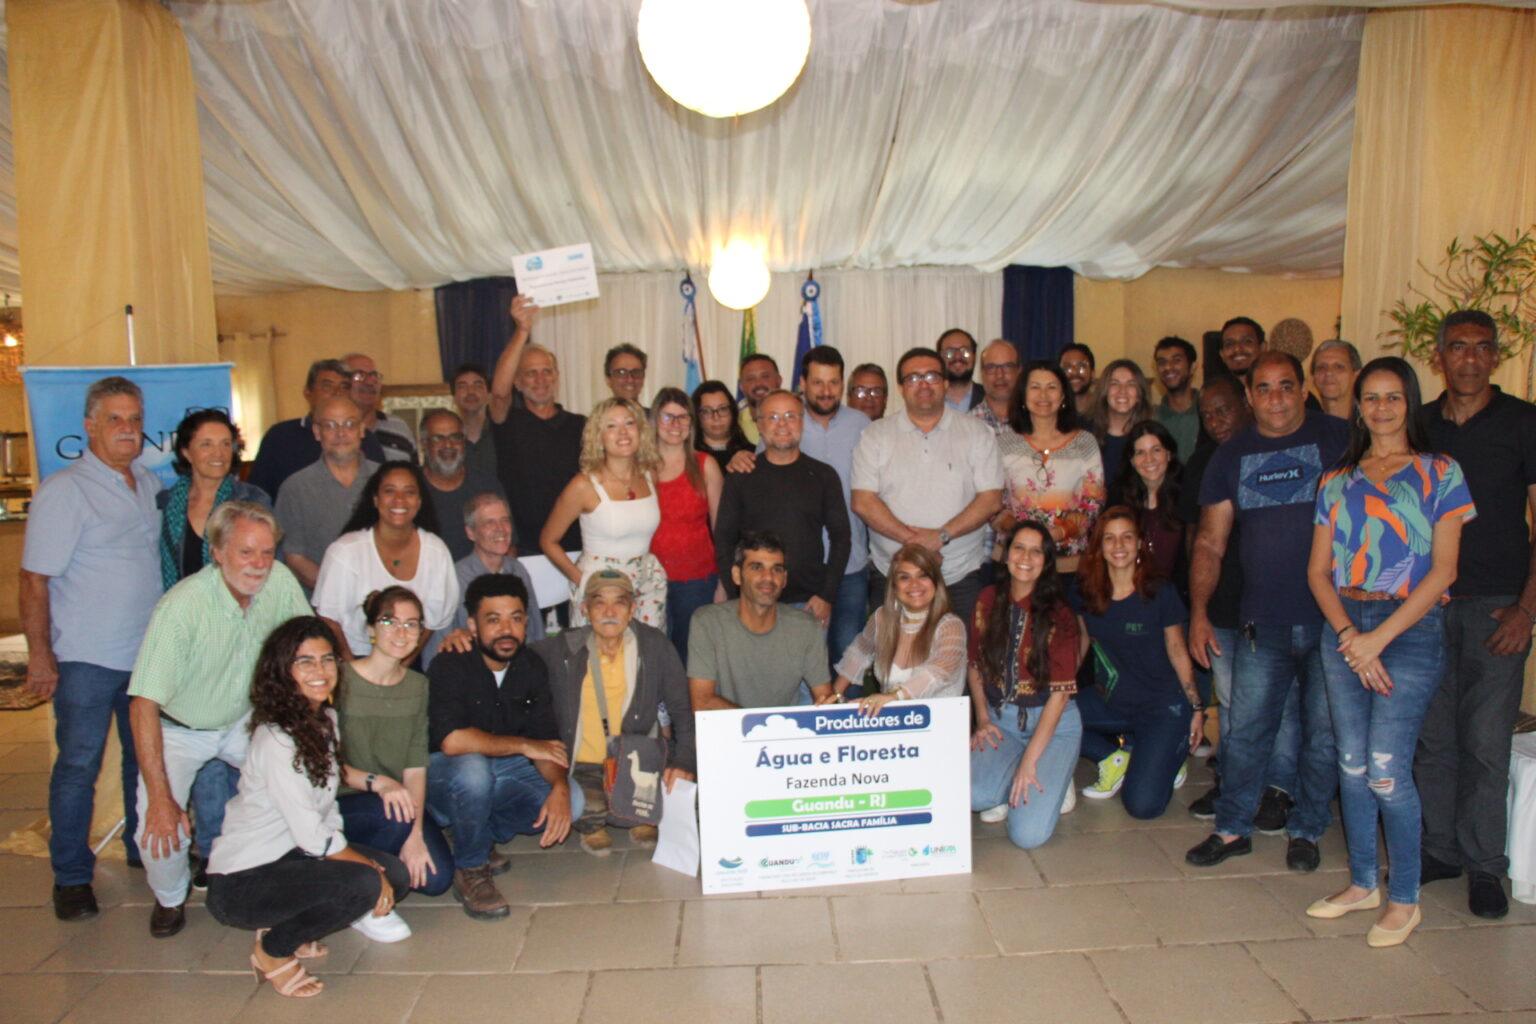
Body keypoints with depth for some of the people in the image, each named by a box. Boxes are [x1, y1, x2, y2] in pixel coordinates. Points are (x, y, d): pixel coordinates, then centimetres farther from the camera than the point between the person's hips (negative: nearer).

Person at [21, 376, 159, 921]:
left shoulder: (151, 485, 9)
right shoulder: (63, 490, -10)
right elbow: (35, 579, -12)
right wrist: (40, 654, -13)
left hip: (148, 652, 6)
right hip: (86, 657, -6)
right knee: (78, 766, 3)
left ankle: (146, 850, 32)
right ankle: (71, 877, 17)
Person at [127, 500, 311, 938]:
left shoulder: (279, 581, -18)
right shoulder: (181, 606, -31)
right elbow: (143, 705, -30)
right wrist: (160, 798, -32)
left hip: (243, 721, 4)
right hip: (180, 729, -3)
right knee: (160, 826, -20)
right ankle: (171, 898, 13)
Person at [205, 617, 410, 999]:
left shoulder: (325, 718, 4)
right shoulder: (276, 739, -23)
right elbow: (313, 837, -23)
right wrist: (369, 868, -13)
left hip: (290, 858, 9)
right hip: (241, 882, -9)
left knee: (396, 875, -2)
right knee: (365, 884, -27)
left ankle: (286, 929, 11)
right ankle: (272, 951, -2)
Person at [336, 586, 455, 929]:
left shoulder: (417, 686, 3)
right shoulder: (341, 679, -14)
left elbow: (416, 766, -4)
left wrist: (415, 833, -16)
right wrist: (376, 782, -28)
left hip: (399, 799, 5)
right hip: (340, 802, -5)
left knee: (436, 877, -15)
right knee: (394, 816, -35)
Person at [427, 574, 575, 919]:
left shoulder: (532, 667, -3)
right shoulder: (449, 666, -19)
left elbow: (548, 741, -6)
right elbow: (452, 740, -34)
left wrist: (559, 787, -26)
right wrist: (523, 745, -25)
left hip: (505, 772, 5)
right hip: (446, 775, -5)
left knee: (571, 801, -17)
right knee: (472, 767, -38)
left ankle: (482, 834, 5)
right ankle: (469, 870, -13)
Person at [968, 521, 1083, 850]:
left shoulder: (1059, 615, -11)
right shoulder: (988, 600, 1)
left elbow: (1061, 691, -14)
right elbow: (975, 665, 12)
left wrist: (1029, 761, -18)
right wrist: (983, 720, -1)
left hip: (1053, 723, -3)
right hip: (1001, 719, 3)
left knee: (1028, 835, -19)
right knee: (969, 794, -27)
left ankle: (1052, 779, 10)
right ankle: (1010, 791, 5)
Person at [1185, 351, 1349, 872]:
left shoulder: (1339, 440, -2)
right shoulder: (1232, 457, 7)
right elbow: (1210, 543, 8)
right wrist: (1198, 612, -1)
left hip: (1331, 619, -2)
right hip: (1263, 623, 2)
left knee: (1325, 733, 8)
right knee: (1244, 730, 6)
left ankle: (1305, 830, 26)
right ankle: (1232, 828, 21)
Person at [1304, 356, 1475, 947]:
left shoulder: (1439, 474, 1)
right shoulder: (1337, 480, 11)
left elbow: (1443, 571, -7)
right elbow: (1318, 570, 7)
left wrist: (1378, 637, -13)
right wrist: (1348, 633, -9)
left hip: (1410, 628, -4)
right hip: (1343, 628, 4)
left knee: (1386, 770, -7)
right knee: (1352, 764, 8)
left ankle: (1404, 899, 11)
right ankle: (1362, 882, 24)